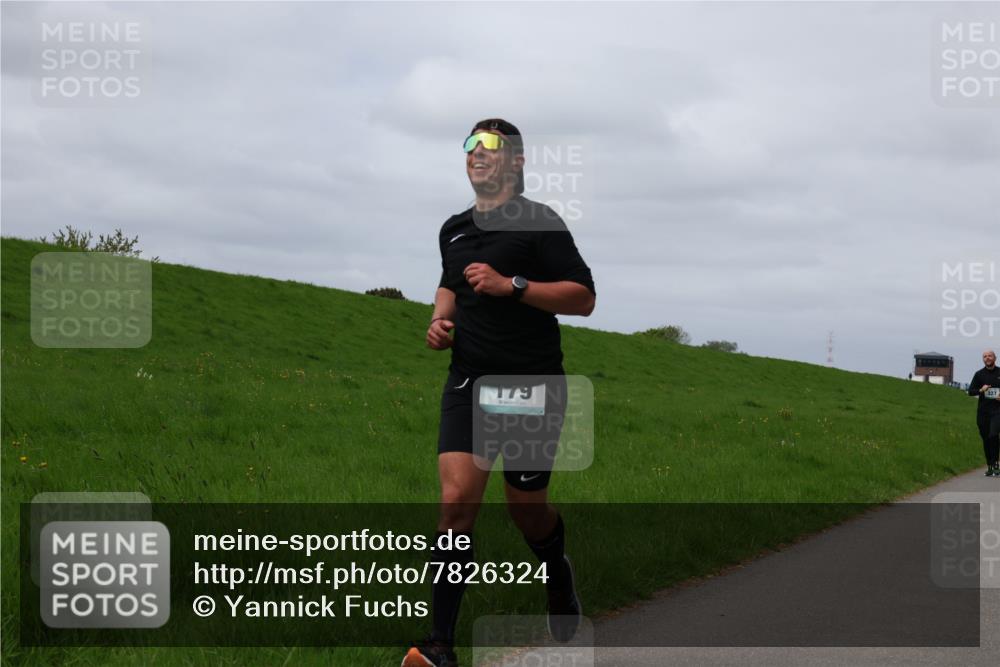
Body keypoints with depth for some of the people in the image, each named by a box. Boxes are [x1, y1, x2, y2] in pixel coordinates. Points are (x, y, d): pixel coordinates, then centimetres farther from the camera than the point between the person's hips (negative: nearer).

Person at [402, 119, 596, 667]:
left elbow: (583, 296, -11)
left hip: (532, 383, -4)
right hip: (468, 382, 4)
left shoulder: (539, 222, -6)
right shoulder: (454, 229, 13)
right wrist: (440, 319, 12)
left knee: (527, 509, 7)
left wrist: (511, 285, -20)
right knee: (457, 500, -12)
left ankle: (559, 576, 43)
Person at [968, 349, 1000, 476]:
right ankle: (989, 466, 15)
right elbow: (970, 391, 6)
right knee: (986, 439, 6)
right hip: (983, 411, 2)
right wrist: (981, 390, -12)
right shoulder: (979, 374, 7)